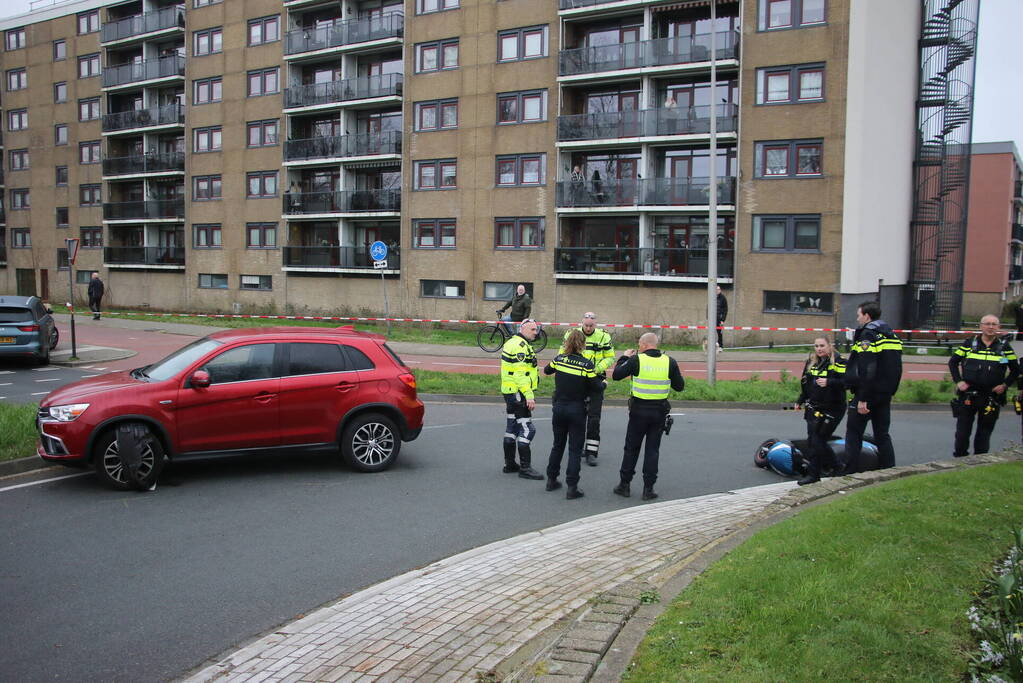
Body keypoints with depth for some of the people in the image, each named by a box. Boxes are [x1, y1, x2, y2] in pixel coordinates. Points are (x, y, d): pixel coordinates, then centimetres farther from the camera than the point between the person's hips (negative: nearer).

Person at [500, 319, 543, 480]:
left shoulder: (512, 343, 17)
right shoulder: (520, 345, -16)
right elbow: (521, 374, -23)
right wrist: (529, 395, -24)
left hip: (509, 392, 11)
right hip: (518, 393, -11)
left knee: (512, 428, 15)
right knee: (526, 429, -8)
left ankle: (509, 464, 23)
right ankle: (525, 468, -6)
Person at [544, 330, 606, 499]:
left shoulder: (559, 358, -3)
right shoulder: (586, 364, -14)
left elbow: (547, 370, 18)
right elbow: (597, 389, -11)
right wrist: (604, 383, 11)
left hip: (558, 408, 4)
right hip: (577, 410, -4)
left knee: (558, 445, 20)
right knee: (575, 449, 3)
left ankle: (551, 480, 28)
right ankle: (572, 487, 1)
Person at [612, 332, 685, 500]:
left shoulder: (636, 360, -10)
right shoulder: (669, 362, -4)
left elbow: (616, 375, -3)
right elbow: (680, 386, 2)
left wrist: (624, 357, 11)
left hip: (639, 410, -1)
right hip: (659, 412, 2)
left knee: (631, 448, 11)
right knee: (652, 450, 9)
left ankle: (624, 485, 18)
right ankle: (648, 489, 10)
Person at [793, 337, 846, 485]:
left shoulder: (838, 362, -8)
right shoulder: (811, 362, 15)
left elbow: (846, 382, -20)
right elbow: (806, 384, 25)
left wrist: (829, 382, -32)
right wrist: (800, 401, 23)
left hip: (832, 408, -7)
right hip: (813, 408, 8)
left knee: (817, 441, -10)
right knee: (812, 440, 7)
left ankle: (813, 474, -3)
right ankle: (833, 466, 25)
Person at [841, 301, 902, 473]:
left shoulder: (867, 335, -15)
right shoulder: (891, 335, 14)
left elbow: (866, 371, -22)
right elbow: (896, 368, 17)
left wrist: (862, 399, -21)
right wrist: (891, 391, 20)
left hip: (868, 394, -8)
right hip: (885, 394, 8)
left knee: (853, 433, 1)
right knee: (882, 434, 14)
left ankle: (850, 471, 2)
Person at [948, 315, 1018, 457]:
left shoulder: (1004, 346, 4)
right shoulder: (969, 343, 3)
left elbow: (1015, 370, 10)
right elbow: (953, 362, 9)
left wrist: (1005, 384, -4)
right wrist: (958, 381, -2)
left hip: (992, 398, 0)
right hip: (967, 395, 0)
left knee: (984, 432, 8)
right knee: (962, 431, 2)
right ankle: (959, 457, 14)